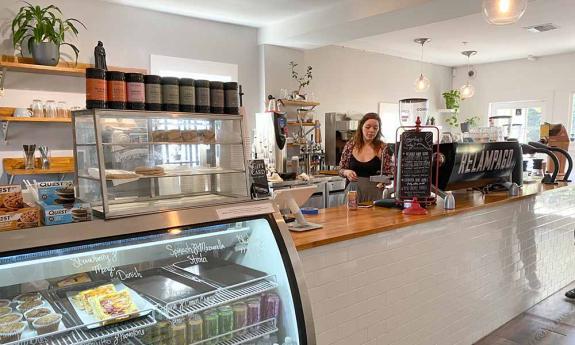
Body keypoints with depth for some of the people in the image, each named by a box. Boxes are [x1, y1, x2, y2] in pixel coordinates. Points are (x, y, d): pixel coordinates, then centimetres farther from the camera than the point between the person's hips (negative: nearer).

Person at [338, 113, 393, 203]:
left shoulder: (383, 148, -5)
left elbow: (389, 174, -1)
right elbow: (341, 169, 8)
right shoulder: (350, 145, 1)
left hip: (373, 192, -1)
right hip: (353, 191, 2)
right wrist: (346, 172, -12)